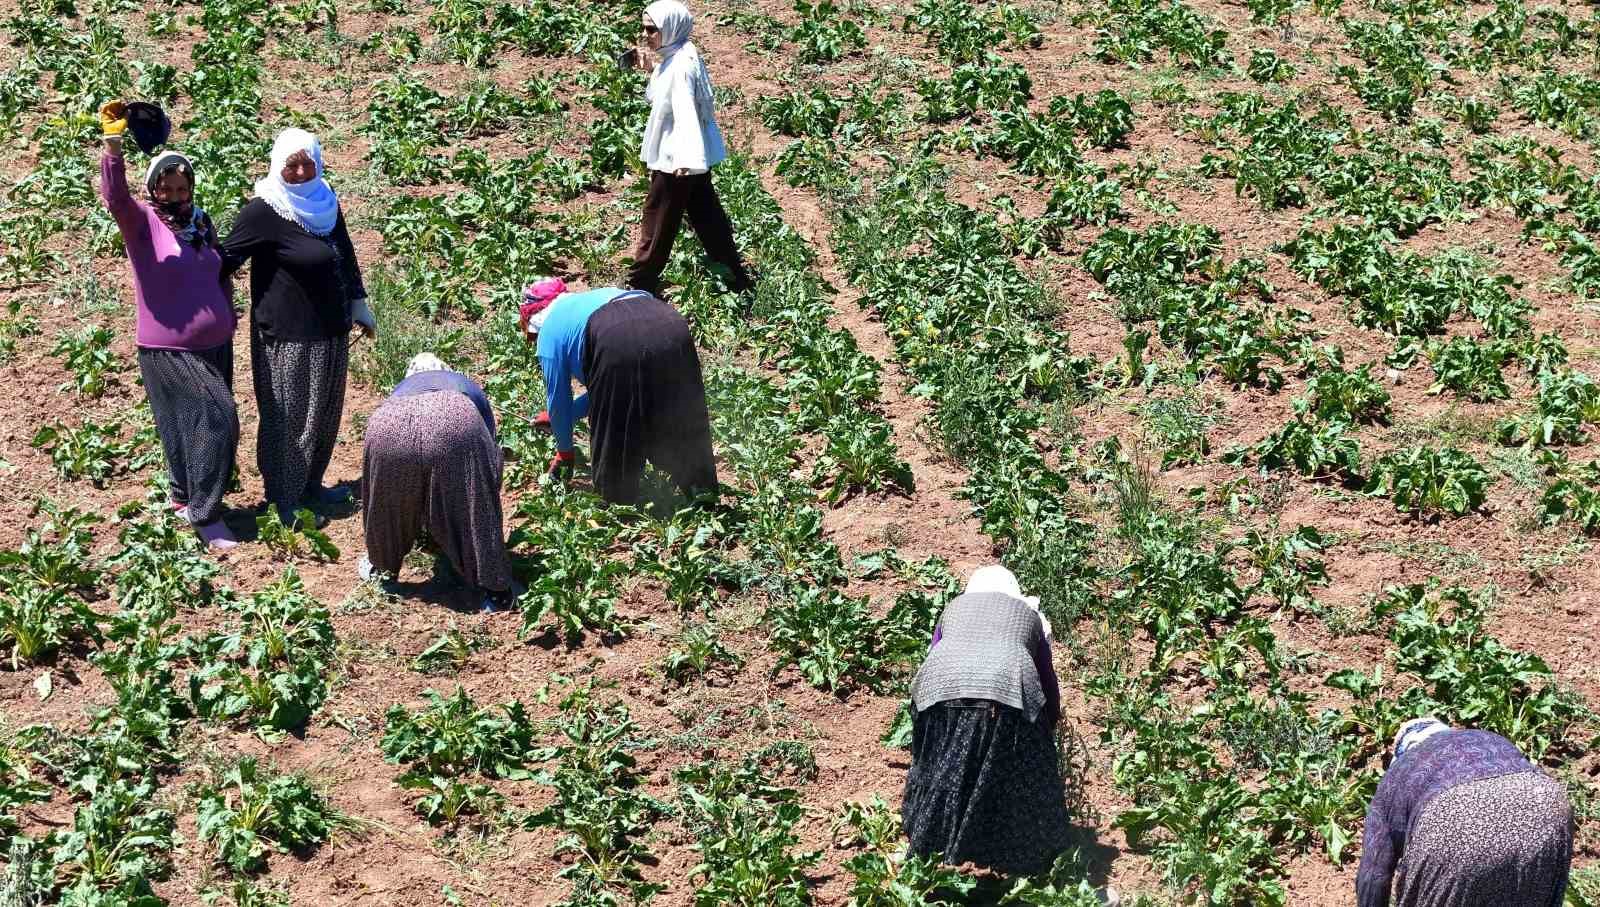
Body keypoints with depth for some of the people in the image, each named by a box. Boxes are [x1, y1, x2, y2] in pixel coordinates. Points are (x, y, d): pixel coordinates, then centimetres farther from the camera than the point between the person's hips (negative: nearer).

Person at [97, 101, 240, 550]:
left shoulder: (201, 222, 8)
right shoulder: (142, 221, -9)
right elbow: (114, 196, -30)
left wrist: (229, 318, 22)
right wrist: (113, 142, -41)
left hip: (214, 345, 7)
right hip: (169, 350, -6)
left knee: (210, 425, 14)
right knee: (217, 420, -13)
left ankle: (185, 498, 32)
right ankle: (202, 512, -4)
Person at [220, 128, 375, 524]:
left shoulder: (325, 201, 5)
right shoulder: (262, 211, -16)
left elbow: (345, 253, 17)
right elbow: (228, 257, -14)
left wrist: (358, 302, 22)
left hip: (329, 328, 7)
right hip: (288, 334, -7)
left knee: (325, 412, 16)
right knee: (288, 416, 2)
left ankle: (310, 485, 32)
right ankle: (283, 498, 14)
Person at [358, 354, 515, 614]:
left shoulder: (400, 389, 46)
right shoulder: (465, 387, 44)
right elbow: (490, 444, 47)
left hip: (388, 427, 2)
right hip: (452, 424, -2)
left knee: (389, 503, 28)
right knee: (473, 507, 15)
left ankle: (381, 565, 46)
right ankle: (494, 588, 16)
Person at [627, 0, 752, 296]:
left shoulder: (680, 65, -21)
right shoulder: (672, 58, 9)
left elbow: (685, 111, -32)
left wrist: (686, 159, -40)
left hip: (677, 158, -10)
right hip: (692, 155, 10)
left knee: (658, 219, 2)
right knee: (707, 216, 14)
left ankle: (640, 285, 13)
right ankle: (737, 280, 19)